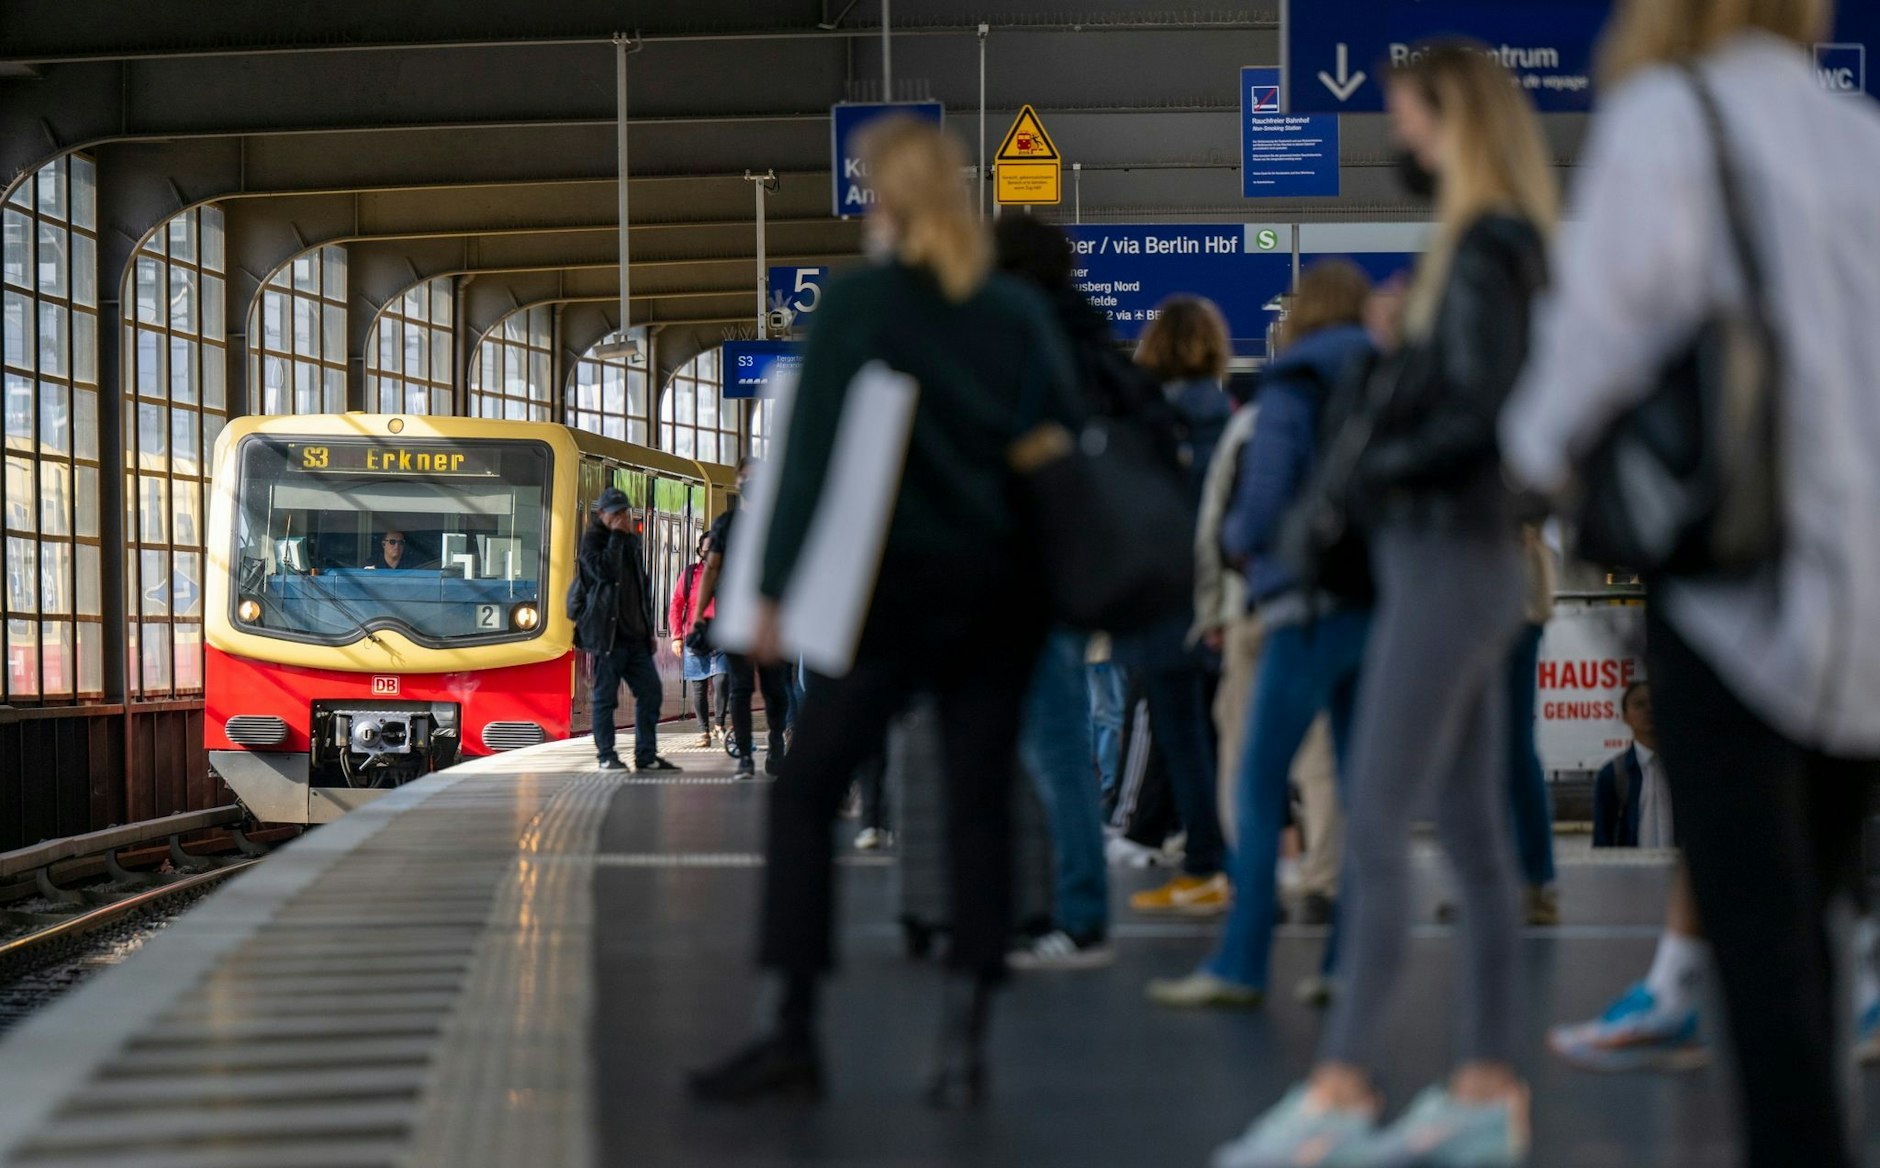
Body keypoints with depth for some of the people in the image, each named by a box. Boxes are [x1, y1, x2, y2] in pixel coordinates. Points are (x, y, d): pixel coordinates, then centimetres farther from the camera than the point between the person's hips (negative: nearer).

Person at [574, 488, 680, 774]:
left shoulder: (631, 542, 18)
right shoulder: (593, 540, -3)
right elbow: (605, 570, -23)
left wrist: (649, 629, 18)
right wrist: (617, 536, -16)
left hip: (635, 634, 7)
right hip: (608, 634, -7)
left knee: (651, 692, 3)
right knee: (605, 696, -2)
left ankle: (646, 755, 8)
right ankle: (606, 756, 3)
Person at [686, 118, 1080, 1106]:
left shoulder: (859, 303, -4)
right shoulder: (1019, 311, 8)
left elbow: (810, 452, -9)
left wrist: (775, 587, -8)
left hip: (901, 582, -4)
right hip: (1005, 590, 4)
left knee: (805, 791, 4)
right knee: (979, 802, 5)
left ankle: (794, 1032, -2)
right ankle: (963, 1040, 0)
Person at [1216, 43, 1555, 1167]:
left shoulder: (1483, 254, -14)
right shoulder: (1506, 247, 14)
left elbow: (1478, 414, -21)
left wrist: (1375, 472, -11)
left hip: (1446, 558, -10)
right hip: (1474, 558, 10)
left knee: (1378, 828, -11)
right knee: (1474, 833, 10)